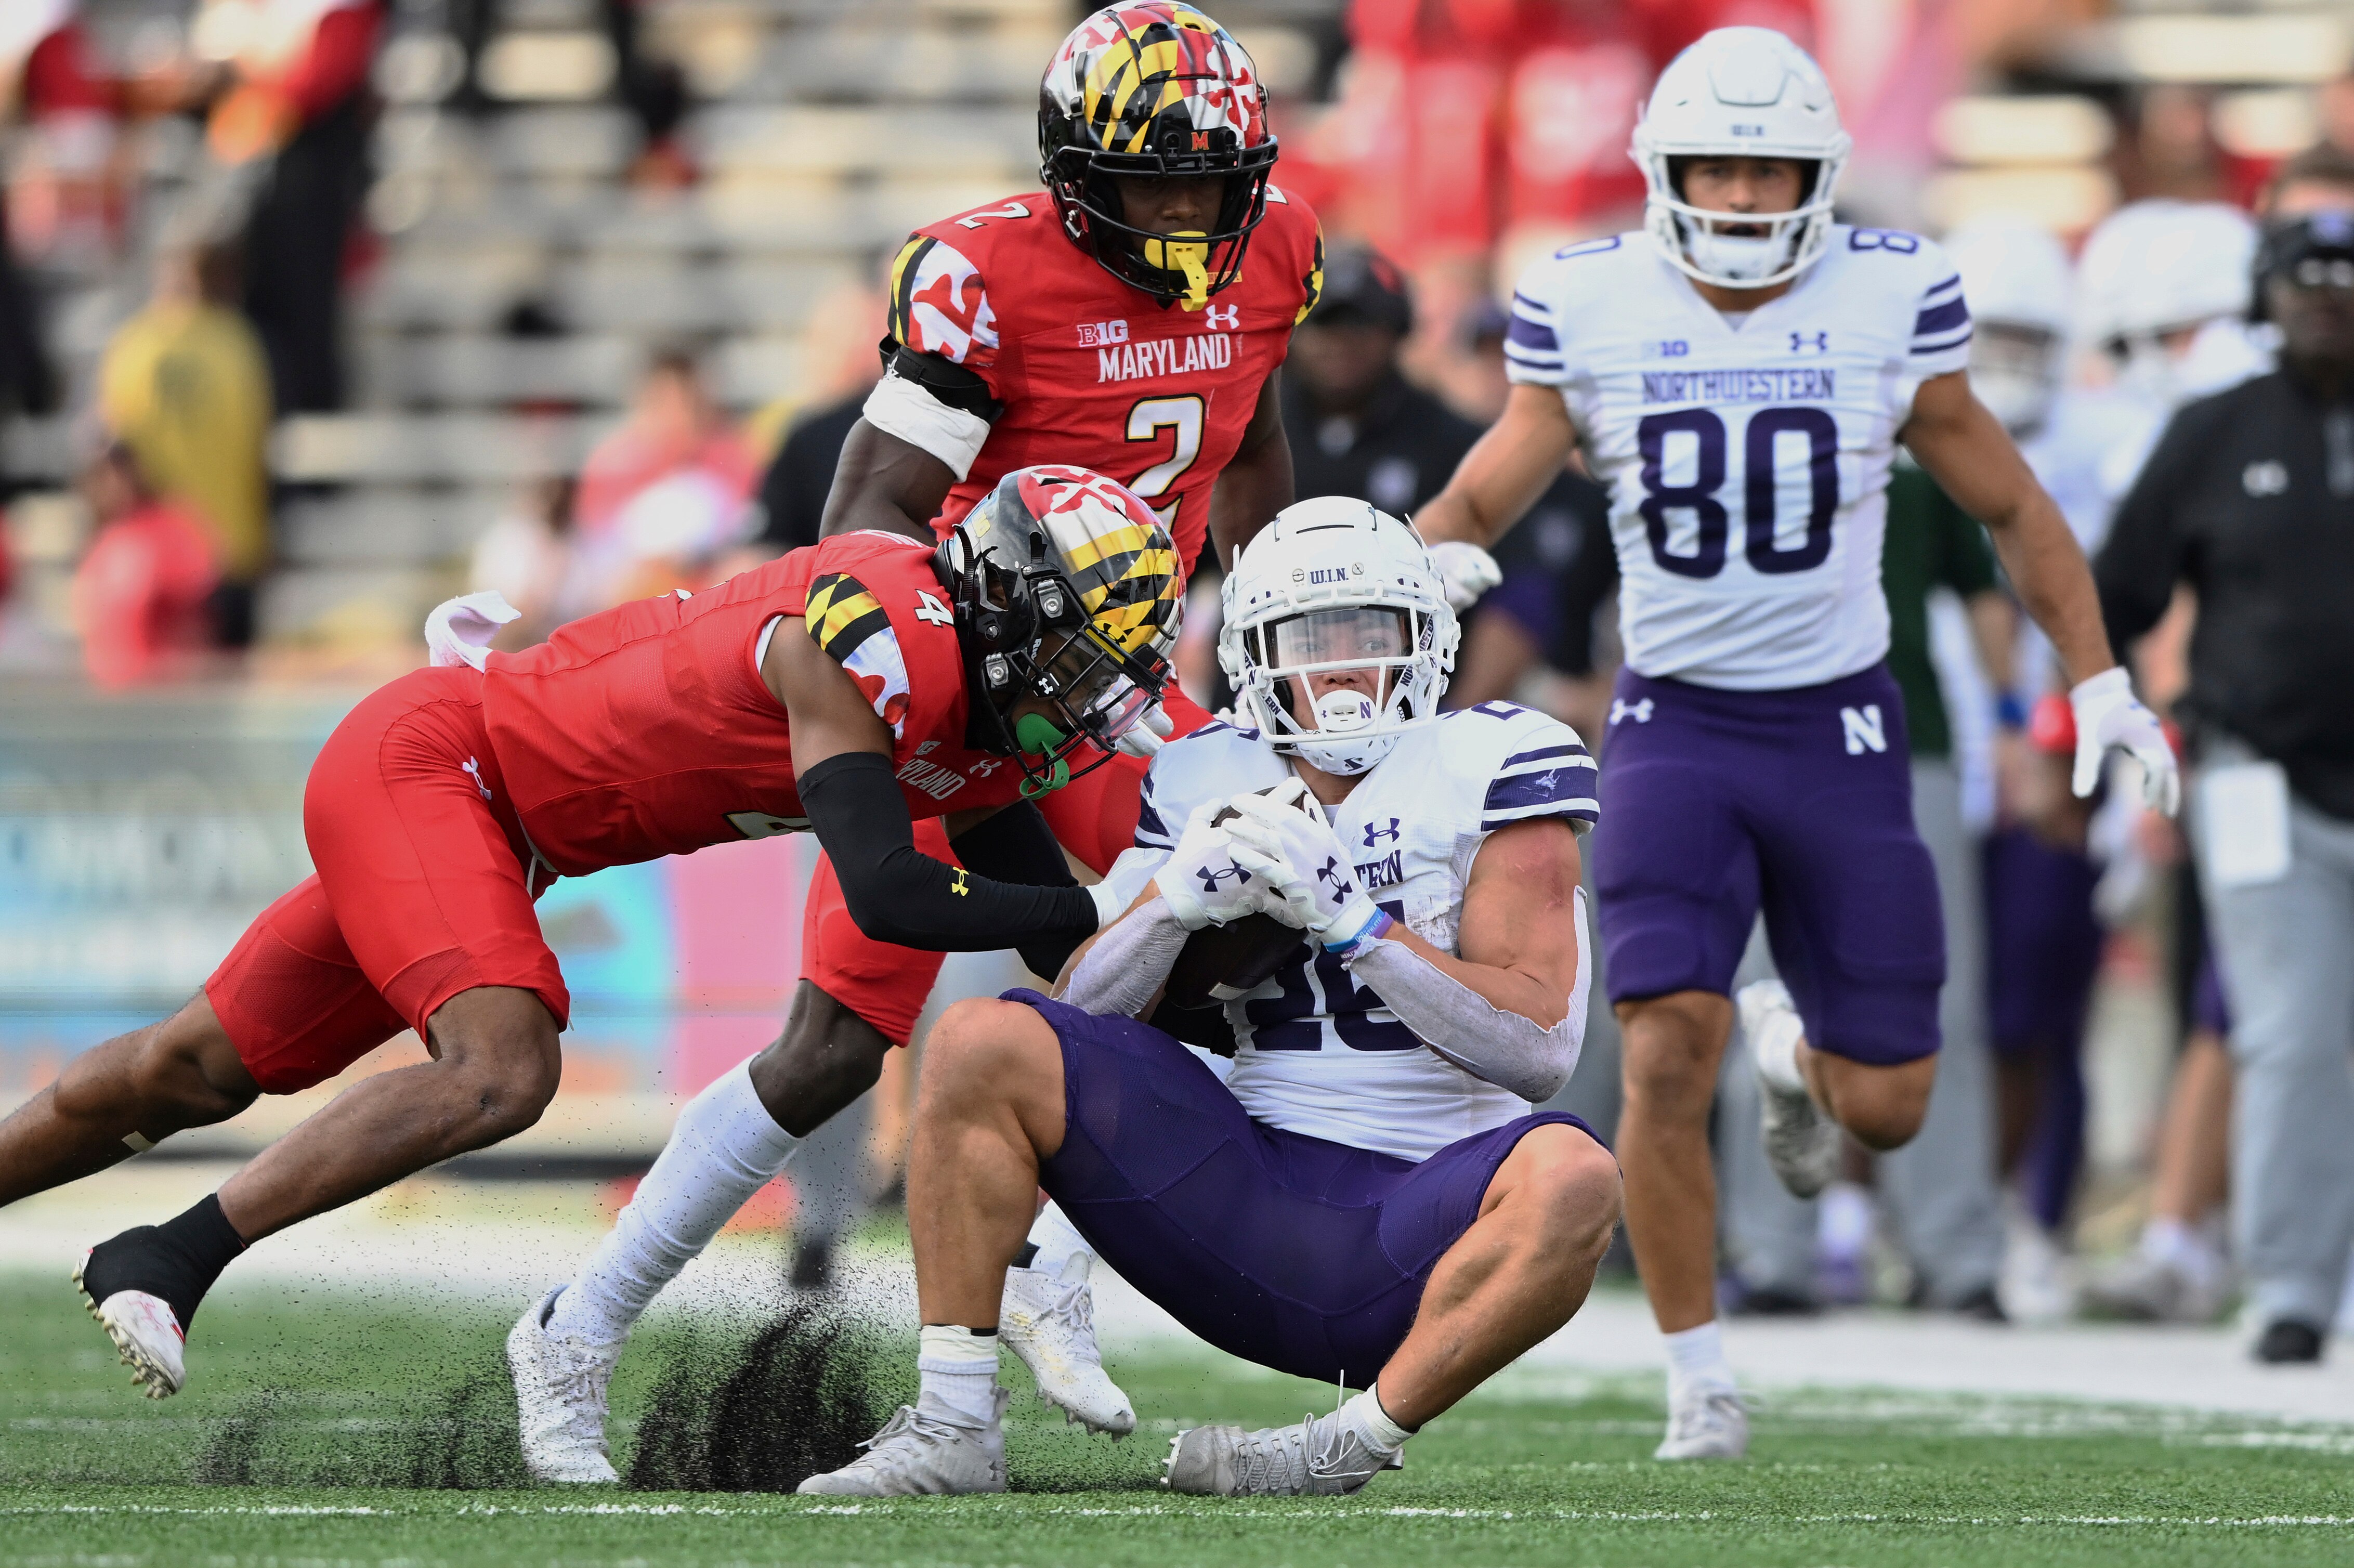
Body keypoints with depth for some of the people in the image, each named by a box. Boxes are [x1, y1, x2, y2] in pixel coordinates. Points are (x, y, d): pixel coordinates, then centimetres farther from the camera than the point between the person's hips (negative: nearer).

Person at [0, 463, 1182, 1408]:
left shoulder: (984, 733, 0)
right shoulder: (877, 640, -28)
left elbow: (1053, 925, 10)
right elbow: (886, 896, -32)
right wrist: (1101, 911, -25)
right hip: (423, 762, -9)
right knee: (499, 1070, -27)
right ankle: (165, 1262, -18)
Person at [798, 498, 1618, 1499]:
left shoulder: (1488, 765, -1)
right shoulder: (1208, 785, 12)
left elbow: (1541, 1048, -11)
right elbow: (1085, 1011, 5)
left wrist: (1351, 918, -18)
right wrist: (1178, 899, -14)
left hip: (1424, 1225, -4)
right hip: (1249, 1197, 4)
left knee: (1570, 1180, -37)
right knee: (984, 1045, -13)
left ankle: (1353, 1446, -23)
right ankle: (951, 1430, -11)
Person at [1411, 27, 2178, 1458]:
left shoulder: (1888, 309, -5)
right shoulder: (1595, 314, -4)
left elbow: (2011, 507, 7)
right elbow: (1478, 504, 6)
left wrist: (2100, 684, 4)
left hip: (1840, 728, 1)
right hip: (1677, 730, -1)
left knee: (1884, 1109, 0)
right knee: (1668, 1056, -20)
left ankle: (1792, 1048, 39)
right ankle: (1699, 1381, -3)